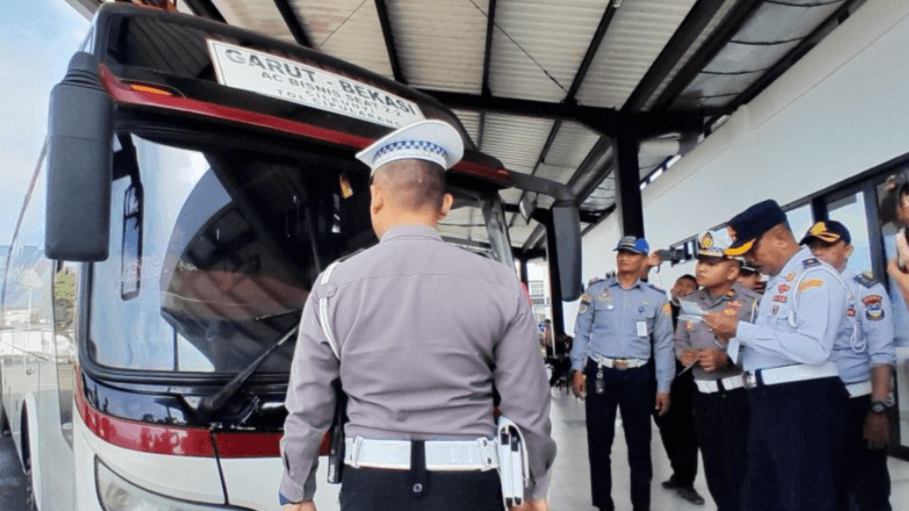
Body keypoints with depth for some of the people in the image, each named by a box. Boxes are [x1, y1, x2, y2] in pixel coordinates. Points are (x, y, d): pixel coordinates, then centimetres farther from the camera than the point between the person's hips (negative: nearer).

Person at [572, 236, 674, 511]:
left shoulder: (657, 298, 3)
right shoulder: (595, 290, 3)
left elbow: (663, 345, 4)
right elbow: (582, 333, 4)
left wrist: (664, 387, 1)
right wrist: (578, 370, -3)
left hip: (637, 376, 0)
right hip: (599, 373, 0)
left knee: (639, 444, 9)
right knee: (598, 442, 9)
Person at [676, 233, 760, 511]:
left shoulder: (751, 302, -12)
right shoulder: (690, 303, 9)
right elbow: (679, 340, 16)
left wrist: (727, 359, -27)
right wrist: (683, 353, -5)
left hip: (739, 397, -6)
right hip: (704, 397, 6)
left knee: (740, 473, 1)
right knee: (714, 473, 18)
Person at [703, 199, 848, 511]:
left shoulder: (816, 277, -12)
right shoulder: (776, 282, 17)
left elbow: (814, 348, -27)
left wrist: (741, 329, -23)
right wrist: (732, 339, 5)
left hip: (802, 402, -9)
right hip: (766, 401, 10)